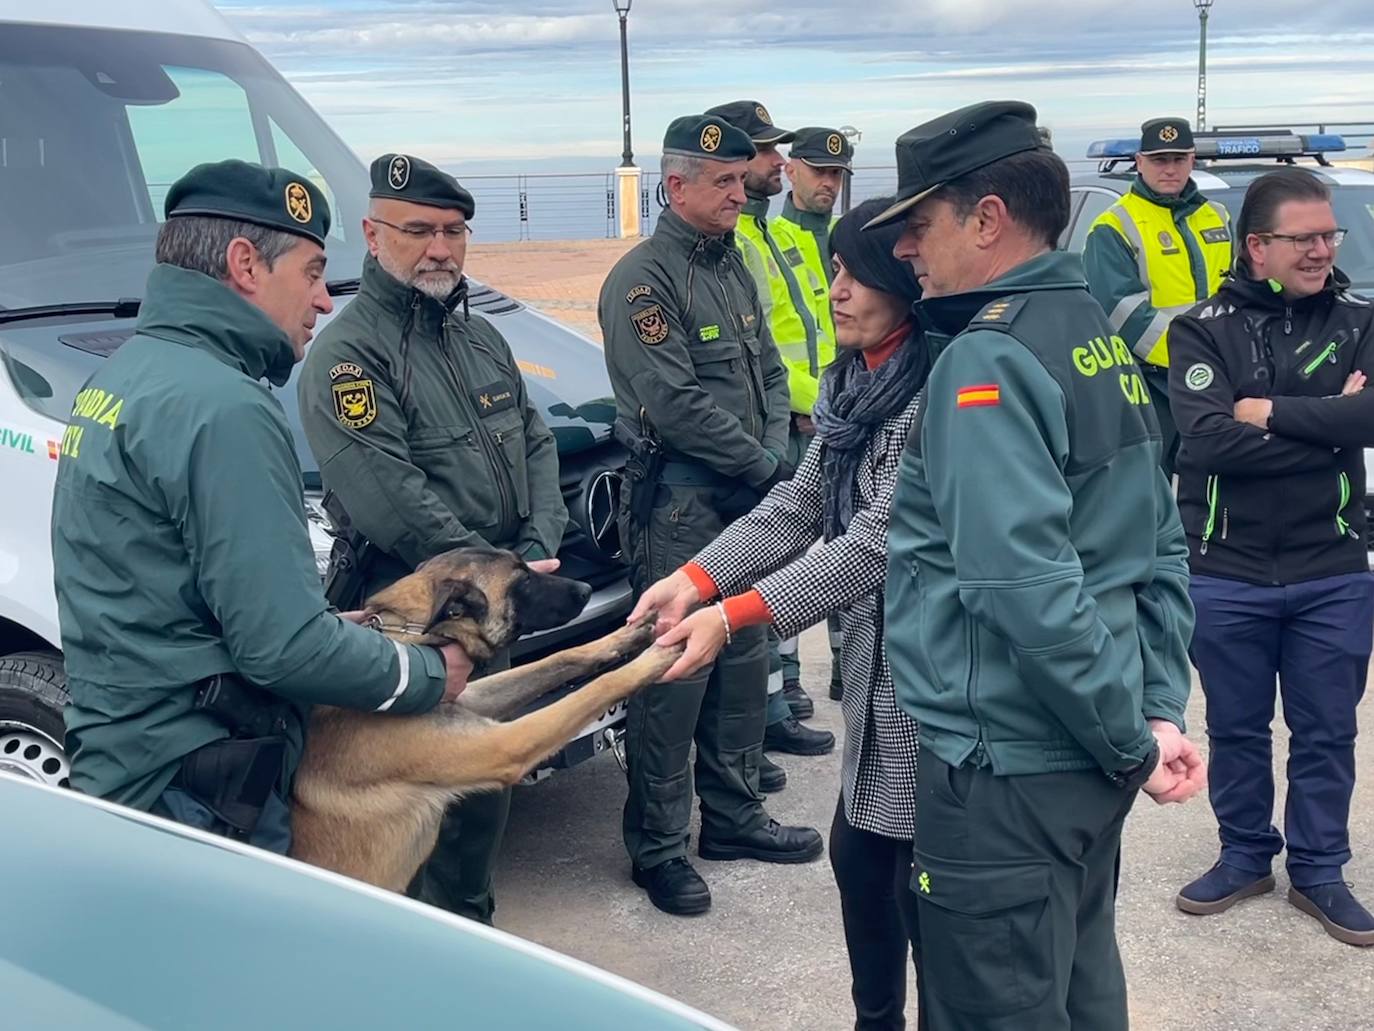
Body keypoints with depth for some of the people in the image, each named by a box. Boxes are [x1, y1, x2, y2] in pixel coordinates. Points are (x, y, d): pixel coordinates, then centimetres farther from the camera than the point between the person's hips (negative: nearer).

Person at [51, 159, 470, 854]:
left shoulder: (126, 371, 10)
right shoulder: (219, 408, -21)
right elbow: (283, 643, -23)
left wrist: (340, 627, 10)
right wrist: (427, 676, -6)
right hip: (195, 801, -10)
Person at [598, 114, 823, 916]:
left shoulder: (734, 268, 14)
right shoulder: (644, 279, -12)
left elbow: (768, 369, 15)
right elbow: (676, 406, -19)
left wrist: (776, 453, -2)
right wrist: (767, 467, -13)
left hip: (747, 499, 9)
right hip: (680, 503, -8)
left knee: (745, 660, 15)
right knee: (674, 673, -3)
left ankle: (735, 816, 28)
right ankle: (659, 847, 8)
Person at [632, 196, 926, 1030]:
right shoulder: (853, 383, 8)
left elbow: (879, 542, -24)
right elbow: (798, 506, 8)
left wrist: (733, 617, -25)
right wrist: (695, 580, -4)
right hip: (875, 656, 9)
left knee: (925, 878, 2)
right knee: (859, 856, 19)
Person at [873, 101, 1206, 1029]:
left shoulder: (987, 360, -18)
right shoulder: (1099, 337, 10)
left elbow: (1026, 586, -26)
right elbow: (1161, 549, 13)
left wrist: (1131, 739, -16)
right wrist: (1158, 708, 7)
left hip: (1005, 772, -9)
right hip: (1087, 760, 9)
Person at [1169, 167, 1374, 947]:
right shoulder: (1203, 330, -5)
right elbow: (1208, 442, -20)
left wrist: (1271, 412, -17)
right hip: (1227, 575, -1)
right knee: (1237, 729, 14)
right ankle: (1245, 857, 32)